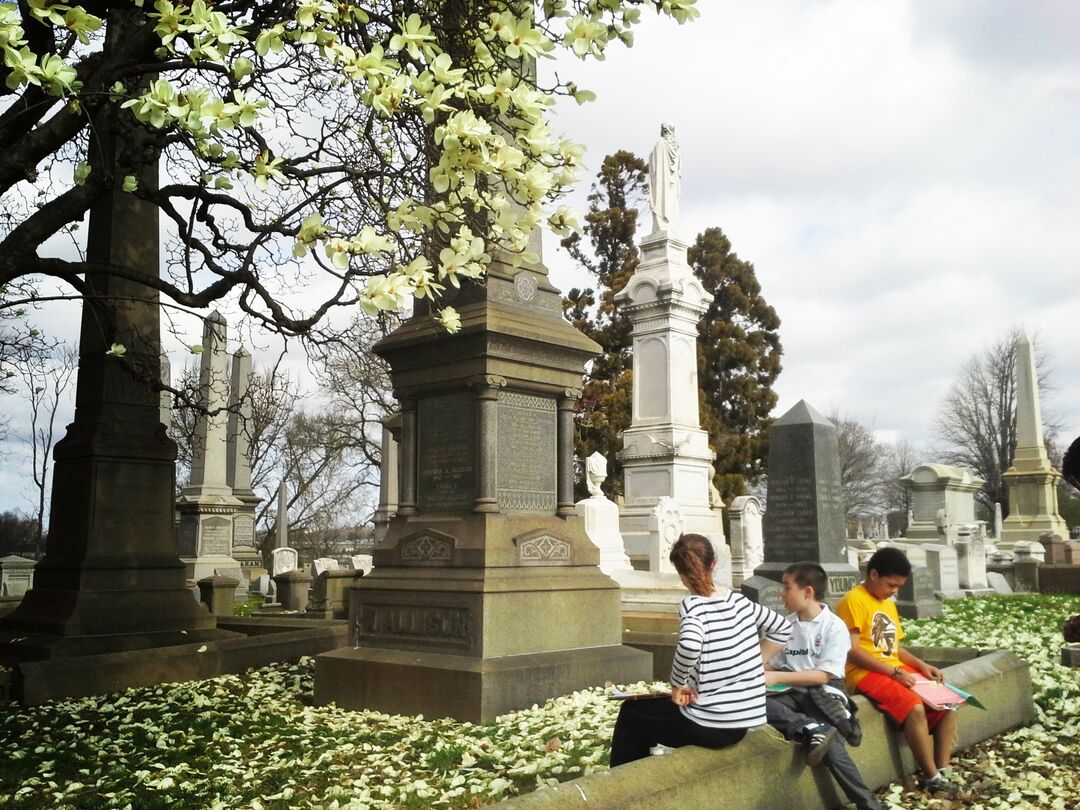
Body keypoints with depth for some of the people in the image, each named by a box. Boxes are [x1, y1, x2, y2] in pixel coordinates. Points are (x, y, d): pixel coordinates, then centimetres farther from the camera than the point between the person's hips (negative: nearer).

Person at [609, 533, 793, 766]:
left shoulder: (693, 605, -14)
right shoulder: (738, 600, 6)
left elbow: (690, 645, -34)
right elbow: (783, 628, 19)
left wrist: (677, 686, -17)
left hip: (712, 726, -7)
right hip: (744, 721, 7)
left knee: (631, 713, 19)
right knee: (651, 708, 31)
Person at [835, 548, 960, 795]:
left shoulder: (889, 604, 17)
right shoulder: (854, 600, -11)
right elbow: (852, 651, -18)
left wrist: (922, 665, 4)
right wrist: (894, 671, -20)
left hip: (897, 671, 9)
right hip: (867, 673, -9)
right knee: (915, 708, -28)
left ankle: (943, 771, 0)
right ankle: (931, 778, -14)